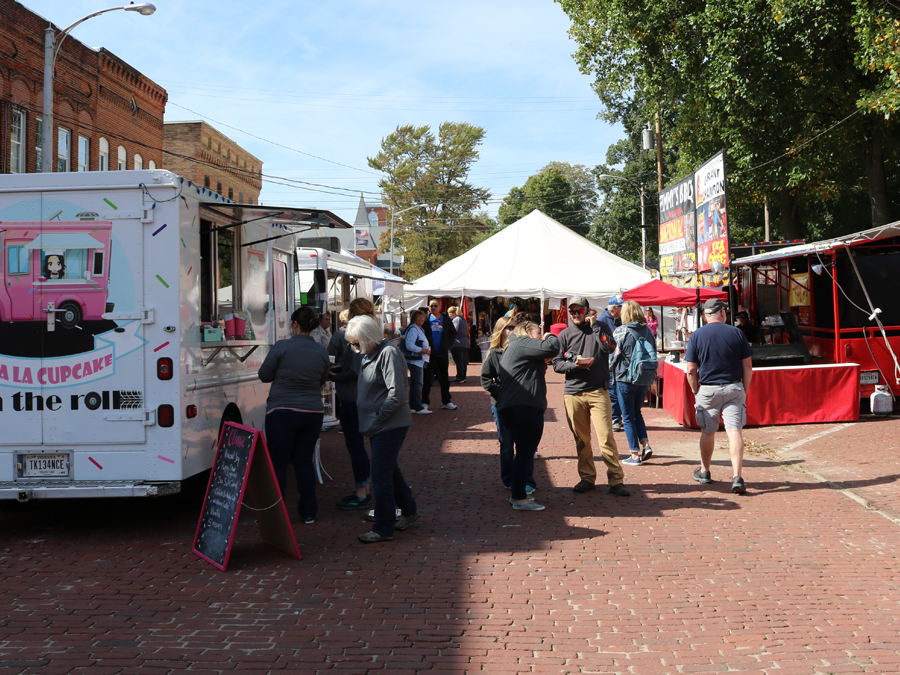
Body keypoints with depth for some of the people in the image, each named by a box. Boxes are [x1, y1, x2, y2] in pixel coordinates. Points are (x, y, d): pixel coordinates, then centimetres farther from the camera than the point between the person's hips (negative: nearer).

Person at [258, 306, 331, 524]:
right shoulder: (321, 351, 2)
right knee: (304, 461, 13)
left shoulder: (282, 347, -11)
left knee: (278, 463, 4)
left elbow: (264, 375, -1)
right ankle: (308, 512, 15)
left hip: (283, 411, -4)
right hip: (313, 413, 4)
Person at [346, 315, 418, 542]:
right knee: (391, 470, 20)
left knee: (381, 476, -5)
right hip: (379, 426, 10)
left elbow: (397, 394, -23)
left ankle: (383, 529, 4)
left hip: (389, 426, -10)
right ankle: (409, 511, 36)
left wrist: (377, 419, -17)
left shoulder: (389, 353, -17)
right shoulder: (369, 354, 12)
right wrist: (370, 421, 9)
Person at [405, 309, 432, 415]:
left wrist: (427, 350, 10)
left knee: (415, 384, 13)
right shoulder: (413, 329, -12)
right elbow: (409, 345, -22)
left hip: (420, 361, 10)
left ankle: (413, 406, 19)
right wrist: (423, 350, -19)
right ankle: (418, 408, -7)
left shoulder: (420, 329, 19)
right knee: (417, 384, -9)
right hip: (415, 360, -10)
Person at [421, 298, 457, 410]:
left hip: (443, 353, 2)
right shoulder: (426, 319, -1)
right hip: (430, 354, -2)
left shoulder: (446, 319, 5)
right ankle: (425, 402, 10)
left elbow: (453, 333, 11)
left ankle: (446, 401, 15)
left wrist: (448, 346, 0)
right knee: (427, 378, 3)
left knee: (444, 378, 8)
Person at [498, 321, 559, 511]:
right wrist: (550, 337, 3)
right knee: (526, 452, -6)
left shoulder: (511, 349, 27)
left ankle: (517, 494, 26)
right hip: (526, 408, -11)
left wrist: (542, 365, 15)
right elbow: (552, 348, -18)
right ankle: (520, 499, -4)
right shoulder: (523, 343, -6)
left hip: (509, 407, 11)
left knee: (524, 451, 19)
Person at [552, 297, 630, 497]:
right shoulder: (565, 335, 11)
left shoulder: (600, 327, 8)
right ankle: (587, 478, 18)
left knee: (606, 436, -9)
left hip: (598, 392, -2)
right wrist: (575, 365, -10)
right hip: (573, 393, 2)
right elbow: (557, 364, 7)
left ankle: (616, 480, -4)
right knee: (581, 439, 7)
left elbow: (610, 347, -10)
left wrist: (594, 326, -11)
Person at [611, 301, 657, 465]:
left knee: (628, 417, 4)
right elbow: (654, 354, 9)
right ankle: (646, 444, 6)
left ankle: (635, 455, 4)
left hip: (625, 378, -5)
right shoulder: (648, 331, 3)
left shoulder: (620, 331, -10)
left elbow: (613, 354, -7)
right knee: (636, 412, 21)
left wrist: (611, 373, 10)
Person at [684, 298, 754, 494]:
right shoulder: (736, 333, 0)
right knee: (734, 430, -5)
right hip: (734, 389, 0)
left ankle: (704, 472, 31)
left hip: (707, 390, 0)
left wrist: (695, 392, 9)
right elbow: (748, 367, 2)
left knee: (707, 432, 15)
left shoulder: (697, 336, -2)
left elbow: (691, 370, -4)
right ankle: (737, 477, -16)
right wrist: (745, 390, 11)